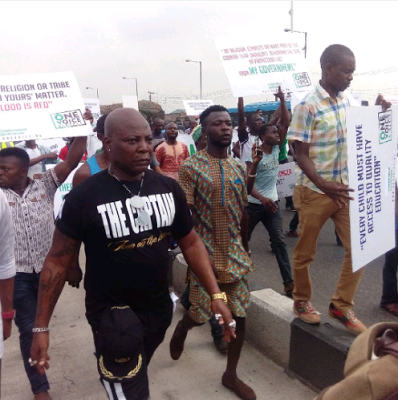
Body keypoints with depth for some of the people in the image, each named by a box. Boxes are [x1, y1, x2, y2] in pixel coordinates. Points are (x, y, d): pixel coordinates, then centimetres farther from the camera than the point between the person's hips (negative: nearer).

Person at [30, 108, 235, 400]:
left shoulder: (169, 188, -6)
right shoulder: (84, 197, -17)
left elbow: (191, 243, 2)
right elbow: (58, 262, -10)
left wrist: (216, 295, -5)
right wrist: (41, 327, -8)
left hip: (160, 308, 5)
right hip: (112, 314, -4)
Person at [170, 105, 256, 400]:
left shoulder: (239, 168, 6)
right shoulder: (191, 167, -10)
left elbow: (243, 213, 12)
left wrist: (246, 251, 16)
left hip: (236, 254, 5)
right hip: (206, 255, -5)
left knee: (240, 314, 8)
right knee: (200, 313, 7)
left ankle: (231, 374, 27)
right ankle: (180, 330, 43)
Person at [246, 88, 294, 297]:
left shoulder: (276, 149, 1)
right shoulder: (255, 154, -14)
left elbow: (286, 124, -6)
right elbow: (248, 184, -17)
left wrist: (282, 101, -12)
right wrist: (262, 199, -27)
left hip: (272, 202, 5)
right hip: (254, 204, -5)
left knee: (279, 241, 1)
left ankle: (288, 282, 2)